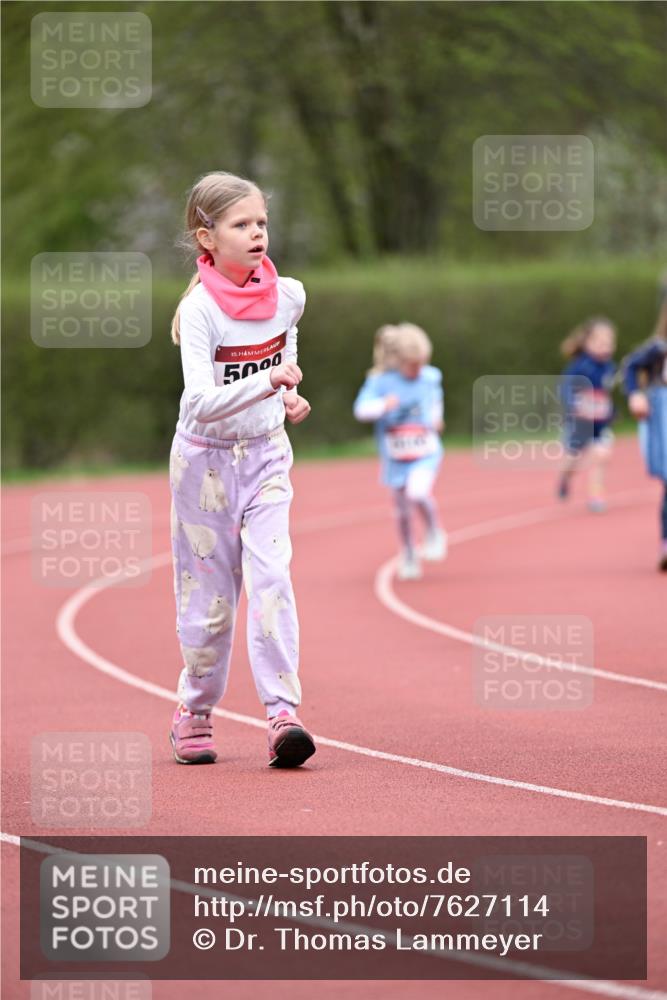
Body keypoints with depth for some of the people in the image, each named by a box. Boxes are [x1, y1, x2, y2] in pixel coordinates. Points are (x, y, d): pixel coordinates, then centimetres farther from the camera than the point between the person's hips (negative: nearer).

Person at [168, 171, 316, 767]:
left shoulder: (287, 295, -4)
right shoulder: (200, 311, -19)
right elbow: (202, 403, -30)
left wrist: (289, 395, 5)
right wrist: (267, 384, -41)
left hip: (266, 454, 3)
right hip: (206, 457, -3)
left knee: (271, 577, -12)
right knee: (209, 591, 4)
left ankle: (283, 712, -17)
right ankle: (194, 713, 22)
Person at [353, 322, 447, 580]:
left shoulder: (430, 377, -1)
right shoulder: (380, 381, -11)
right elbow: (361, 409, -21)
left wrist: (436, 417, 9)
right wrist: (383, 405, -37)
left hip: (426, 453, -1)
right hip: (396, 457, 1)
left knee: (417, 492, -28)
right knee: (402, 509, 12)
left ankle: (434, 533, 0)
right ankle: (409, 557, 33)